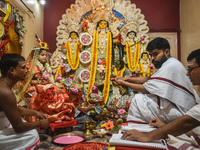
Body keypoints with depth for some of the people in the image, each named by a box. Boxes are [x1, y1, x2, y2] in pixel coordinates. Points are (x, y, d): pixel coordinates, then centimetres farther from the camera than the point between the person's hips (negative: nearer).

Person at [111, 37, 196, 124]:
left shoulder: (170, 67, -20)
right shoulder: (171, 64, 12)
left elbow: (146, 89, -19)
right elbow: (148, 79, 10)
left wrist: (124, 83, -7)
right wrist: (126, 79, 3)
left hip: (179, 112, -10)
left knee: (138, 99, -13)